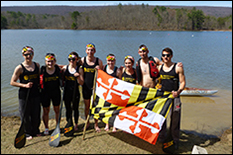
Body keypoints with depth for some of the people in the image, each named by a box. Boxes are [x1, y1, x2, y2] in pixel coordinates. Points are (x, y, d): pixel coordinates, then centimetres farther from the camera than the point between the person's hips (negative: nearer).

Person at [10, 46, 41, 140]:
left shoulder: (37, 65, 4)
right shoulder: (19, 68, -9)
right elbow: (12, 82, -7)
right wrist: (24, 85, -19)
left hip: (36, 94, 4)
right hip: (24, 96, -4)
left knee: (36, 114, 15)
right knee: (25, 115, 8)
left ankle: (35, 131, 34)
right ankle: (27, 133, 27)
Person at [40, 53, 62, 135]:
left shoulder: (58, 69, -5)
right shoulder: (42, 70, -11)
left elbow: (61, 79, 11)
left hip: (56, 92, 2)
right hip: (45, 93, -1)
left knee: (57, 110, 13)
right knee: (46, 111, 9)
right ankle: (46, 128, 27)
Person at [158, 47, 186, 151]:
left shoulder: (178, 68, -4)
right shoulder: (159, 67, 8)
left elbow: (182, 82, -6)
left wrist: (178, 91, -22)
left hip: (174, 97, -3)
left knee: (175, 120, 4)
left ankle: (175, 140, 22)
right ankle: (161, 138, 29)